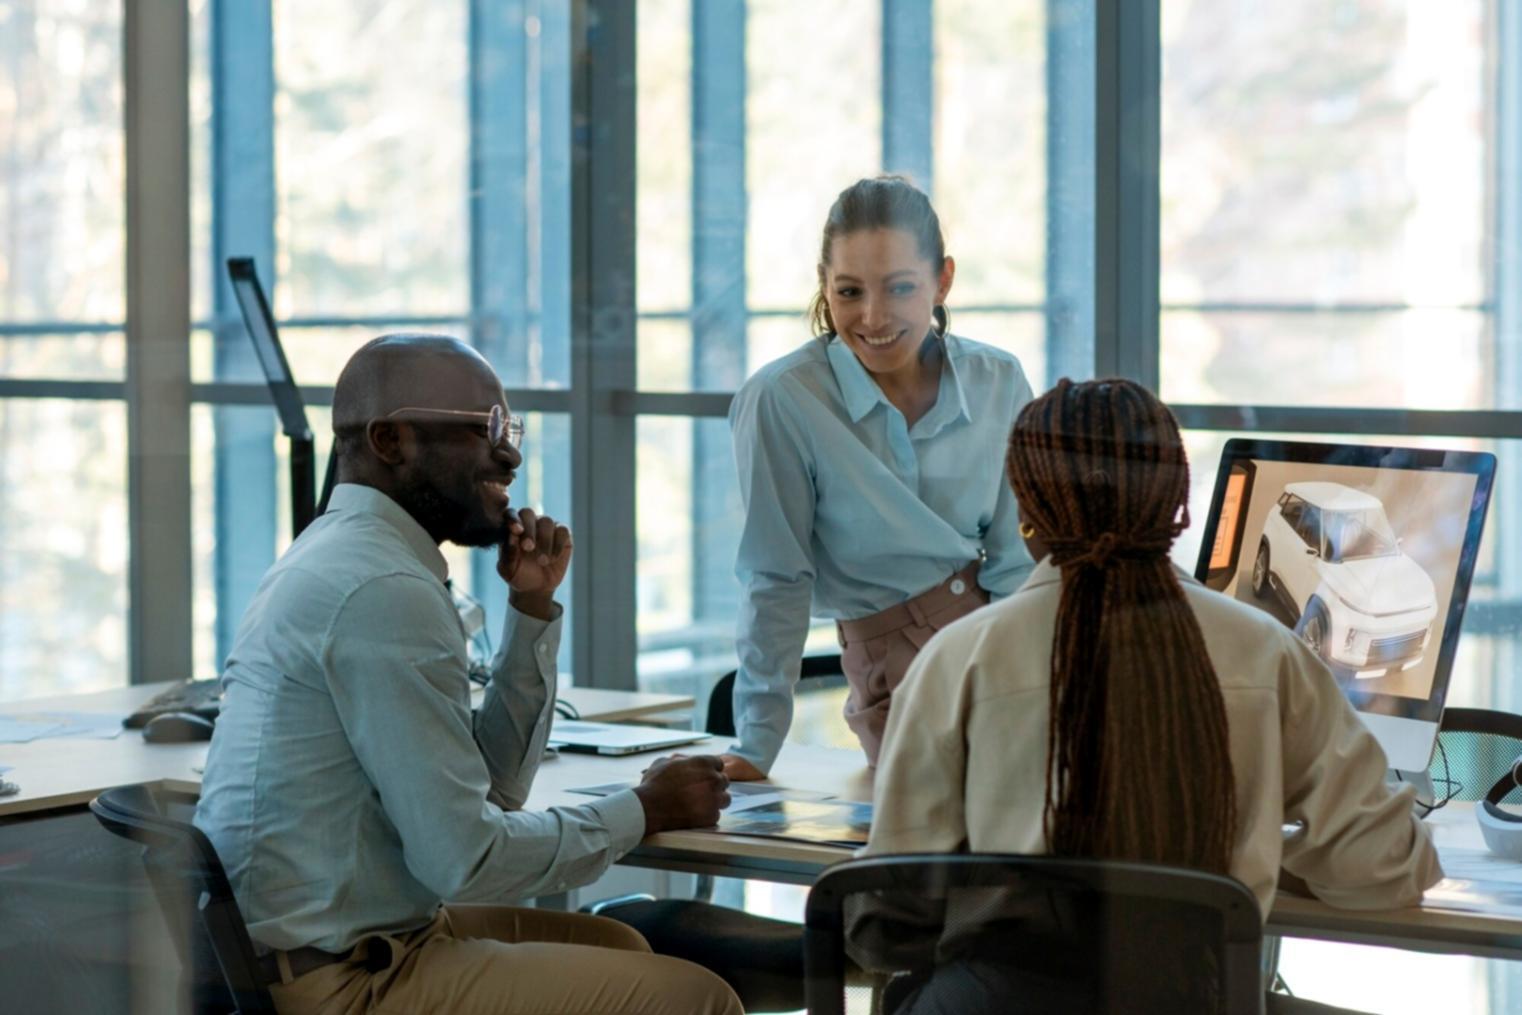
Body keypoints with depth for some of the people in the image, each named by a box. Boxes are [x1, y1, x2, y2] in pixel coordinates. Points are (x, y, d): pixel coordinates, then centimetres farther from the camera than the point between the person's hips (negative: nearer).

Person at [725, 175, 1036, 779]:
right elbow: (778, 585, -6)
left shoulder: (998, 384, 0)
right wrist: (756, 747, -6)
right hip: (900, 677, -4)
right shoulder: (782, 401, -12)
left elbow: (1015, 564, 0)